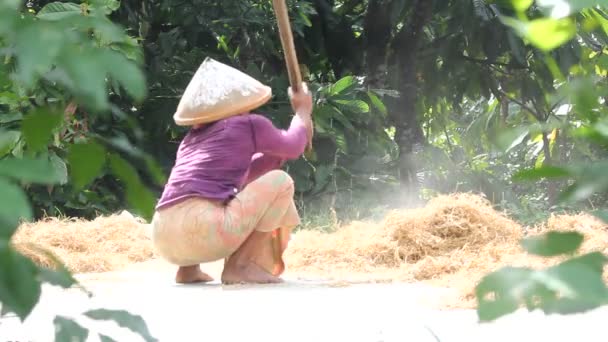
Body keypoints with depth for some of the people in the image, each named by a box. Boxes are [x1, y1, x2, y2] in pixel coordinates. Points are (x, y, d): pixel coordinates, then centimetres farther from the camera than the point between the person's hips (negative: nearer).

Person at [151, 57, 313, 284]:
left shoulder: (192, 139, 28)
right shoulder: (248, 125, 8)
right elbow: (293, 148, 24)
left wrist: (299, 132, 42)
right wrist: (303, 111, 42)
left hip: (164, 238, 8)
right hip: (202, 231, -8)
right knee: (280, 181, 9)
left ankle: (188, 268, 16)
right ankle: (240, 265, -1)